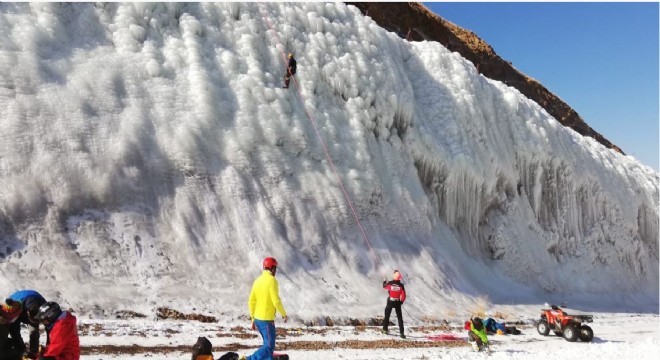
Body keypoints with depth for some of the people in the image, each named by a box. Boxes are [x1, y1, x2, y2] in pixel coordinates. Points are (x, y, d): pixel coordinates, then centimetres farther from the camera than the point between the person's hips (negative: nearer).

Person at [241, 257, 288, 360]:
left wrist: (253, 319, 20)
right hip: (267, 320, -8)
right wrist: (284, 314, -1)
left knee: (268, 344, 17)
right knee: (269, 347, -6)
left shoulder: (257, 281, 9)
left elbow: (251, 302, 12)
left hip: (257, 319, 8)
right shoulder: (272, 280, -13)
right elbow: (276, 301, -16)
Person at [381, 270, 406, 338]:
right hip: (397, 303, 0)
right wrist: (401, 301, 10)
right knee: (400, 318, 6)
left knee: (387, 315, 19)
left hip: (390, 302, 0)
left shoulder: (389, 283, -14)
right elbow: (403, 296, -9)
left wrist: (384, 281, 29)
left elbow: (384, 287, 9)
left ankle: (385, 329, 26)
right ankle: (402, 332, 0)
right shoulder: (401, 285, -13)